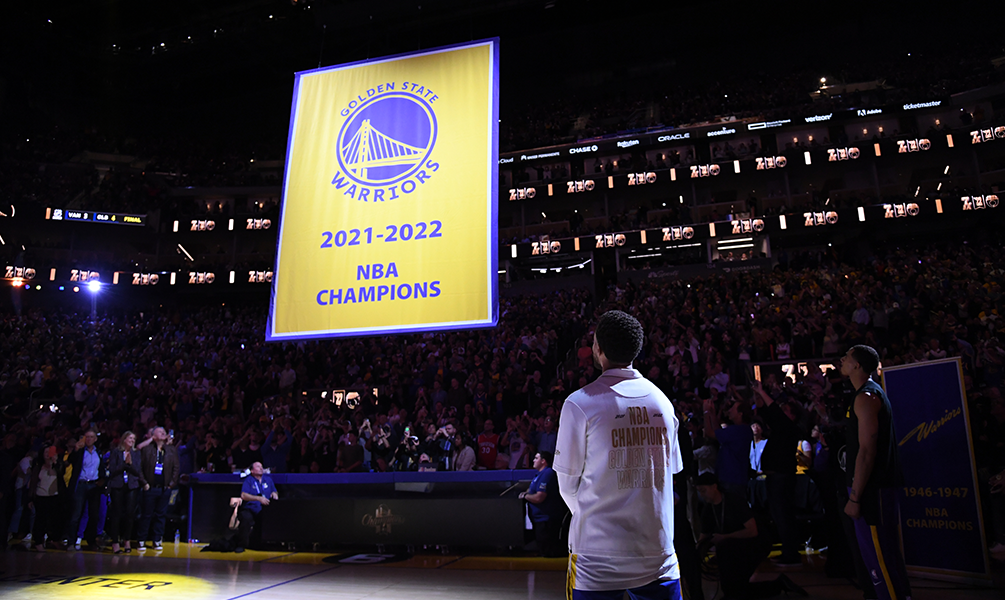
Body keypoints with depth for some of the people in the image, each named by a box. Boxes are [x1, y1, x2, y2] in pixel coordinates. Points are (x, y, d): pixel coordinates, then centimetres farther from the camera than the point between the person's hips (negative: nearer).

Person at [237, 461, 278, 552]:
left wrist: (274, 493, 1)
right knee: (246, 518, -36)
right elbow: (243, 495, -9)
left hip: (265, 510, 4)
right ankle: (241, 545, -20)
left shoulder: (268, 479, 19)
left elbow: (275, 492, 27)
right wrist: (259, 498, -19)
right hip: (250, 509, -4)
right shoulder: (248, 480, 6)